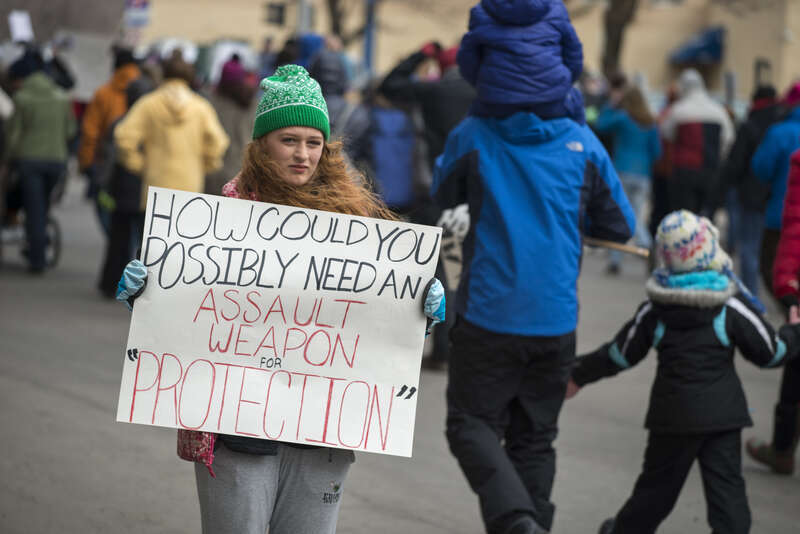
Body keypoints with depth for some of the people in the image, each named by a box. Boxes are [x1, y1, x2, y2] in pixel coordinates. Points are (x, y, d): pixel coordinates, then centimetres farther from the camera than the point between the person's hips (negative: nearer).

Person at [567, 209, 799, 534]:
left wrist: (579, 375, 21)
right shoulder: (733, 308, -6)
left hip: (673, 411, 2)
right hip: (723, 412, -1)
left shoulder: (653, 311, -1)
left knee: (658, 483, 17)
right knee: (726, 487, 0)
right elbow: (770, 352, 1)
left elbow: (620, 354, 6)